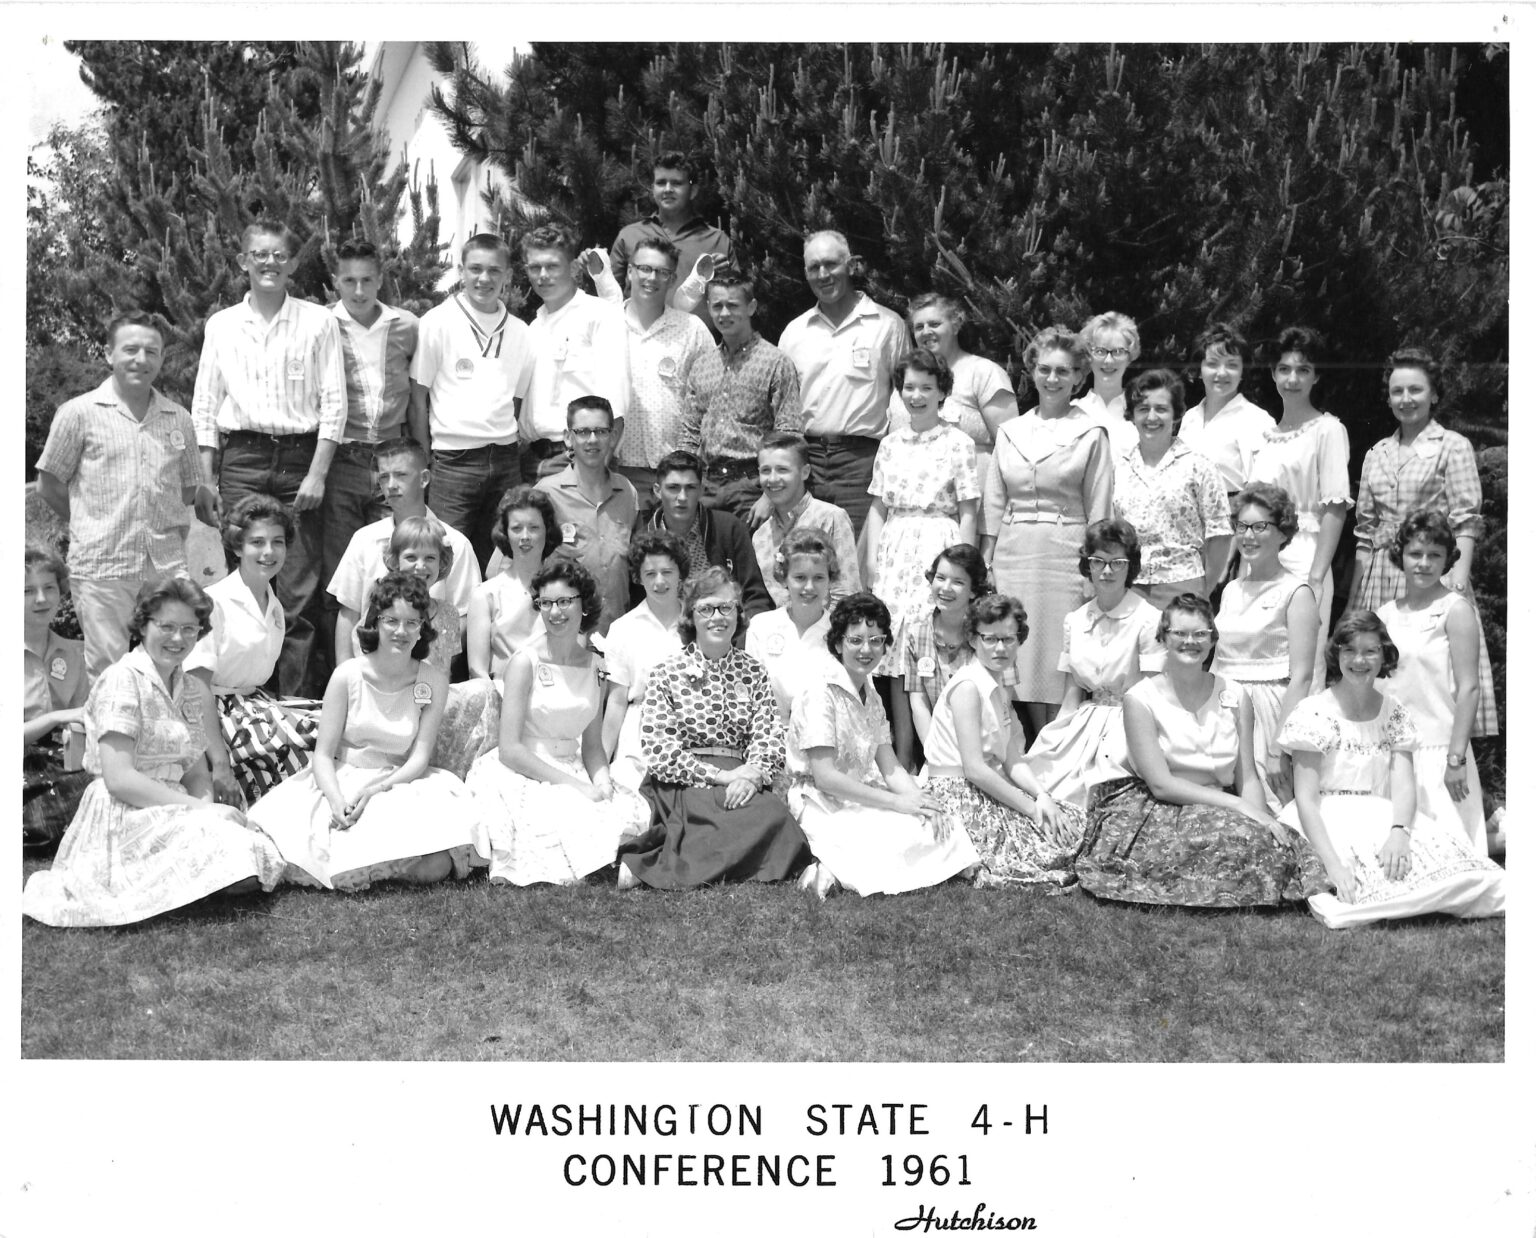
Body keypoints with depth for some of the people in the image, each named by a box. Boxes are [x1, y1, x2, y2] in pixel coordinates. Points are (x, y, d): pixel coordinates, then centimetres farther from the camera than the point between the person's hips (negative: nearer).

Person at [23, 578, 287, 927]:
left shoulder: (188, 690, 16)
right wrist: (201, 809, -17)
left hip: (170, 813, 8)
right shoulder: (122, 680, -9)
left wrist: (208, 806, -9)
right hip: (125, 819, -8)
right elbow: (119, 779, -17)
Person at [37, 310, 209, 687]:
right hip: (101, 567, -3)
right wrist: (95, 525, 7)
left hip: (168, 565, 3)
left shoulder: (179, 419, 12)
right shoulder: (79, 413, 2)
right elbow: (48, 487, 7)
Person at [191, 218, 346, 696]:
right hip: (241, 460, 2)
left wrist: (316, 474, -7)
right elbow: (204, 407, 12)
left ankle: (297, 697, 1)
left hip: (300, 458, -2)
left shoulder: (319, 322, 4)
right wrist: (208, 481, 5)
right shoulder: (221, 326, 11)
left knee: (300, 589, -4)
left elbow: (334, 403, 1)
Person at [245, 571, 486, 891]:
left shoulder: (433, 682, 0)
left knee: (435, 867, -25)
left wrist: (375, 790, -21)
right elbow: (323, 754, -3)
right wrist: (336, 801, -23)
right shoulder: (347, 675, -3)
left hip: (401, 783, 1)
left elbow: (419, 757, -4)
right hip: (341, 783, -1)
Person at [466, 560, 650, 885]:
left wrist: (602, 782, -8)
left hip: (574, 772, 5)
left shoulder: (595, 665, 9)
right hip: (521, 776, -5)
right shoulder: (526, 662, -8)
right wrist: (574, 785, -17)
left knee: (634, 812, -21)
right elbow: (510, 750, -12)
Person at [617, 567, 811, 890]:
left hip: (740, 781, 4)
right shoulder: (667, 673, 5)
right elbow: (658, 751, -5)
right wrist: (720, 775, -13)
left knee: (776, 814, -30)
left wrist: (750, 777, -17)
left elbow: (770, 738, 4)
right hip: (681, 784, -4)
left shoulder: (753, 672, 15)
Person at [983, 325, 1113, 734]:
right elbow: (994, 505, 14)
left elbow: (1098, 512, 0)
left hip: (1065, 554, -4)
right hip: (1012, 554, 4)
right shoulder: (1010, 431, 12)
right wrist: (985, 562, 7)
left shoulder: (1092, 434, 2)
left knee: (1061, 660, -4)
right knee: (1023, 657, 4)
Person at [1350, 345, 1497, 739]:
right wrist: (1356, 588, 10)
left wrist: (1458, 577, -16)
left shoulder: (1454, 447, 2)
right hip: (1380, 573, 5)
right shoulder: (1377, 454, 15)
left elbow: (1467, 521, -5)